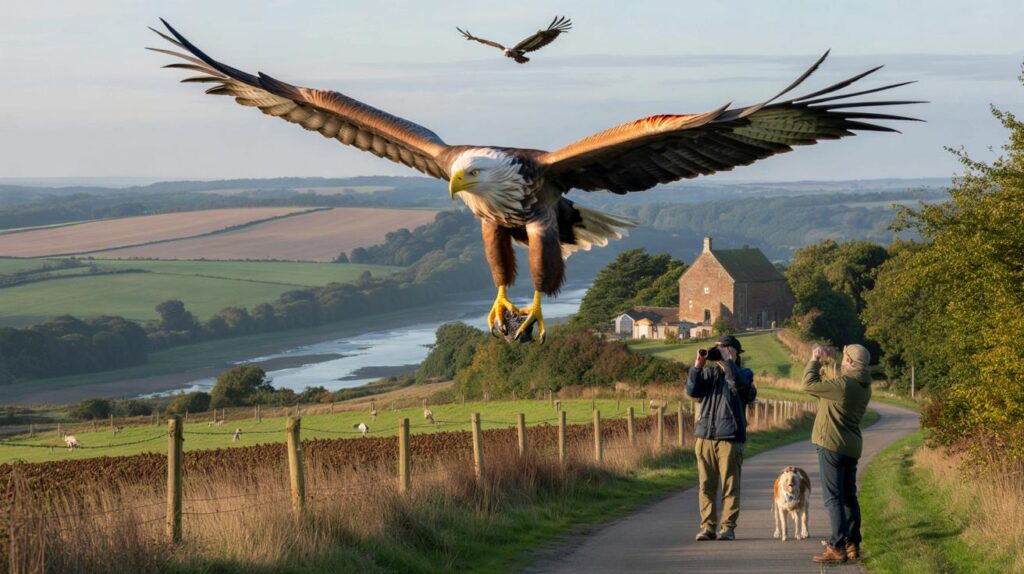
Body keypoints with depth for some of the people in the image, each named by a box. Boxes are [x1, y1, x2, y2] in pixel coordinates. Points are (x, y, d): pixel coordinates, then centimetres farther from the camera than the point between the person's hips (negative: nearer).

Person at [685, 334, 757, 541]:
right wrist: (698, 364, -8)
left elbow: (738, 381, -18)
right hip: (705, 436, 3)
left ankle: (728, 527, 2)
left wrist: (724, 358, -14)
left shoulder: (744, 374, 6)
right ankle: (707, 526, 6)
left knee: (730, 485, -2)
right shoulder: (709, 372, 14)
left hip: (730, 438, -3)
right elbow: (692, 390, 0)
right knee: (706, 485, 2)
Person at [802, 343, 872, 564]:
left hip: (833, 445, -9)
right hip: (851, 447, 9)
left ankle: (838, 548, -11)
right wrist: (820, 362, 21)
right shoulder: (864, 386, 9)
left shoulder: (844, 384, -19)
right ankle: (852, 545, 19)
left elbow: (809, 384, -14)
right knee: (849, 496, 15)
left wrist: (815, 361, 0)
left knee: (833, 498, -7)